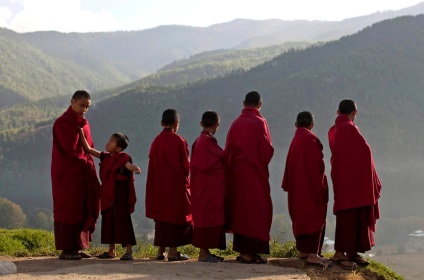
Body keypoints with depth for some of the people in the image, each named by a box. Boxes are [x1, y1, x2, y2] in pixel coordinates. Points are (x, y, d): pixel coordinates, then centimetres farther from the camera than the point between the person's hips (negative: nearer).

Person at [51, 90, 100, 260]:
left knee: (83, 208, 8)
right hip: (67, 173, -8)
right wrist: (78, 126, -16)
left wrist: (90, 167, 5)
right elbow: (70, 147, -21)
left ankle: (78, 247, 14)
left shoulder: (83, 124, 14)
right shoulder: (62, 123, -11)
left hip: (83, 173, 8)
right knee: (68, 209, -5)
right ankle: (65, 250, -1)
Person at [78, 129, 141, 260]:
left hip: (119, 195, -8)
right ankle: (112, 251, 22)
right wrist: (82, 135, 16)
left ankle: (129, 251, -9)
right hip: (108, 195, 8)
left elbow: (129, 165, -28)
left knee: (122, 221, -9)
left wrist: (135, 168, -50)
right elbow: (89, 149, 18)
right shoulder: (105, 157, 11)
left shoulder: (122, 158, -9)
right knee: (109, 221, 12)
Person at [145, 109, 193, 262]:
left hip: (158, 185, 5)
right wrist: (185, 176, 12)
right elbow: (186, 165, -8)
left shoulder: (156, 141, 2)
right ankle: (172, 251, -1)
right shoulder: (179, 141, -11)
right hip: (176, 184, -5)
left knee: (161, 215, 12)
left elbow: (153, 164, 5)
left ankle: (161, 250, 14)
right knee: (175, 215, 1)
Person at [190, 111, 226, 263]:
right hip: (209, 186, -10)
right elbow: (207, 165, -21)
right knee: (208, 216, -6)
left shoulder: (199, 140, 13)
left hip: (204, 186, 10)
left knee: (206, 216, 12)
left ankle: (205, 252, 15)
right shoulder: (207, 141, -16)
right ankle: (203, 253, -4)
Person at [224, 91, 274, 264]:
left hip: (236, 172, 6)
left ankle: (242, 250, 13)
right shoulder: (259, 122, -10)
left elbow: (228, 151, 6)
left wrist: (232, 170, 12)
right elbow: (267, 149, -12)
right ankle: (250, 252, -6)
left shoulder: (236, 123, 5)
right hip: (255, 173, -5)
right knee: (256, 209, -2)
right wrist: (263, 164, 7)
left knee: (240, 209, 10)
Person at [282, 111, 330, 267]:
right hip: (312, 185, -8)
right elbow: (317, 163, -19)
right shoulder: (311, 139, -15)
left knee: (301, 216, 16)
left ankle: (303, 251, 22)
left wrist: (288, 185, 18)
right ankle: (312, 254, -13)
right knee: (315, 218, -7)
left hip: (298, 187, 8)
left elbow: (290, 165, 13)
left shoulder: (295, 140, 8)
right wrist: (321, 185, -13)